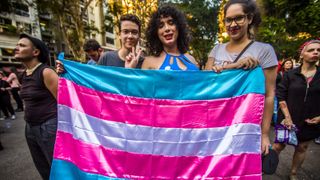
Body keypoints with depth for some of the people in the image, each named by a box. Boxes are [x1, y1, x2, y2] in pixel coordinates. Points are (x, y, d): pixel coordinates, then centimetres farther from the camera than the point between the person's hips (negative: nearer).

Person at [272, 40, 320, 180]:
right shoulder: (290, 74, -5)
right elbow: (281, 97, -6)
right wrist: (287, 117, -12)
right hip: (288, 119, -2)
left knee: (302, 148, 16)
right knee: (279, 145, 6)